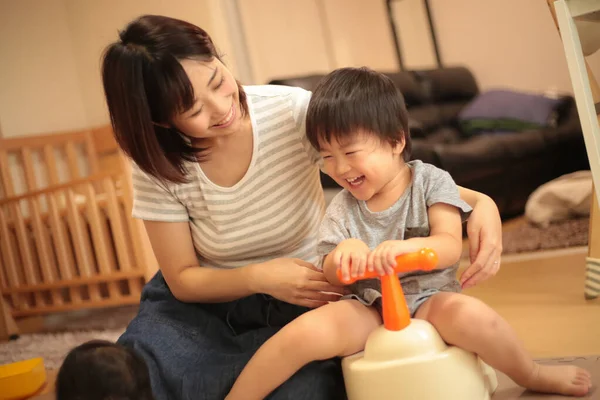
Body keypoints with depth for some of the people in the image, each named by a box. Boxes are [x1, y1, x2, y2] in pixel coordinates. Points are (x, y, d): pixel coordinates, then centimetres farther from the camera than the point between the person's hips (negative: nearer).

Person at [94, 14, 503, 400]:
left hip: (300, 302, 0)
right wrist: (259, 277, -27)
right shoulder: (158, 164, -13)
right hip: (206, 300, 1)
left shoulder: (293, 112, -19)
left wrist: (478, 201, -30)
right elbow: (181, 278, -7)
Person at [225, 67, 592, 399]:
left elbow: (451, 247, -12)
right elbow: (332, 275, 2)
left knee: (468, 314, -35)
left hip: (429, 299, -1)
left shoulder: (431, 181, -2)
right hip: (369, 309, 2)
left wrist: (407, 246, -33)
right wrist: (344, 253, -22)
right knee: (304, 332, -28)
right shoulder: (342, 210, 5)